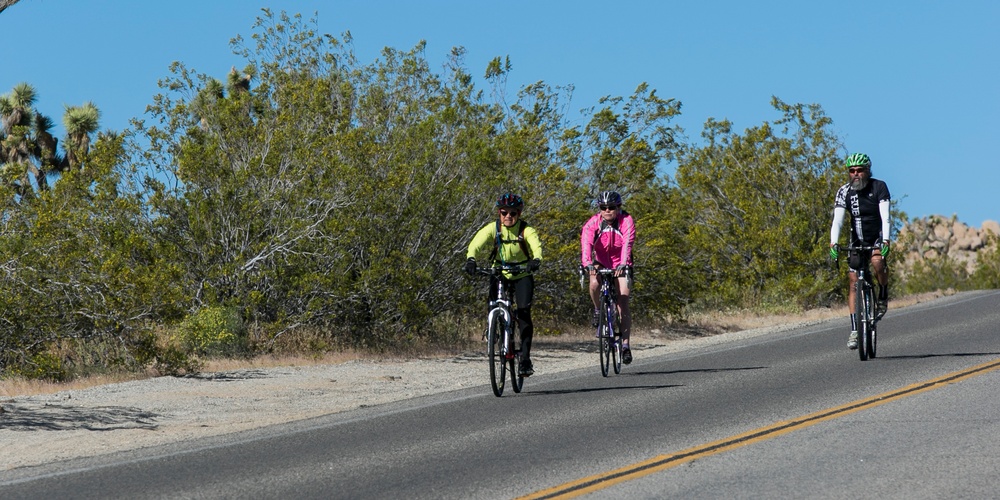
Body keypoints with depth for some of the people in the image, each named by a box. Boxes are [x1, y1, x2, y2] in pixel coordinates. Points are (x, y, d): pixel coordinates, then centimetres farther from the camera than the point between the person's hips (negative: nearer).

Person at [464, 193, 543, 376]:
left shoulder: (526, 230, -16)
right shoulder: (492, 228, -13)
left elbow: (536, 245, -34)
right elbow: (476, 243, -28)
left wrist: (536, 260, -57)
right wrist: (470, 259, -49)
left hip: (522, 274, -2)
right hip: (499, 273, 2)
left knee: (524, 313, -15)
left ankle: (525, 359, -11)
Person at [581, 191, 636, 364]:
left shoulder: (627, 221, -20)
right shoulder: (592, 223, -19)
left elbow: (627, 243, -34)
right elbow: (586, 244, -34)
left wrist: (623, 264, -51)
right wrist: (587, 264, -53)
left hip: (621, 265, -1)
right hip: (600, 263, 1)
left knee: (623, 304, -11)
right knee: (594, 283, -32)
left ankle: (625, 345, -7)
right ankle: (598, 310, -3)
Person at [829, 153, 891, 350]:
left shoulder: (879, 187, -13)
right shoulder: (844, 192, -9)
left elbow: (885, 217, -22)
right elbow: (837, 220, -18)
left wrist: (885, 241, -37)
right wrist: (833, 243, -35)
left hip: (877, 237, -2)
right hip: (857, 240, 3)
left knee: (877, 262, -34)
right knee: (854, 283, -5)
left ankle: (883, 296, -6)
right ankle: (854, 331, -2)